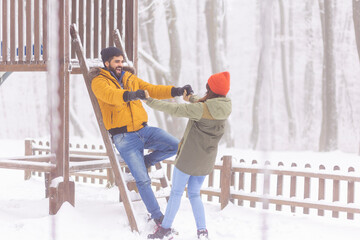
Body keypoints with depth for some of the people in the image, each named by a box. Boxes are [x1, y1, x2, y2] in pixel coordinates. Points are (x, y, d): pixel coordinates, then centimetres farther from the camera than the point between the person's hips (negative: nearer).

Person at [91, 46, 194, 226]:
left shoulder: (130, 78, 15)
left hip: (143, 130, 5)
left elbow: (152, 90, 9)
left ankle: (144, 161, 10)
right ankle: (157, 217, 6)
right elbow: (110, 94, -26)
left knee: (175, 146, -14)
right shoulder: (99, 82, -4)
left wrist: (176, 91, -7)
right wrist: (129, 95, -47)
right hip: (124, 137, -5)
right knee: (143, 181, -9)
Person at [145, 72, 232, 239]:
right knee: (194, 194, 17)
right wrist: (191, 99, 35)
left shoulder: (203, 109, -25)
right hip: (206, 160, 6)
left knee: (176, 192, 7)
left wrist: (150, 101, -17)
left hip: (189, 157, -6)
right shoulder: (224, 107, -4)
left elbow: (174, 110, -26)